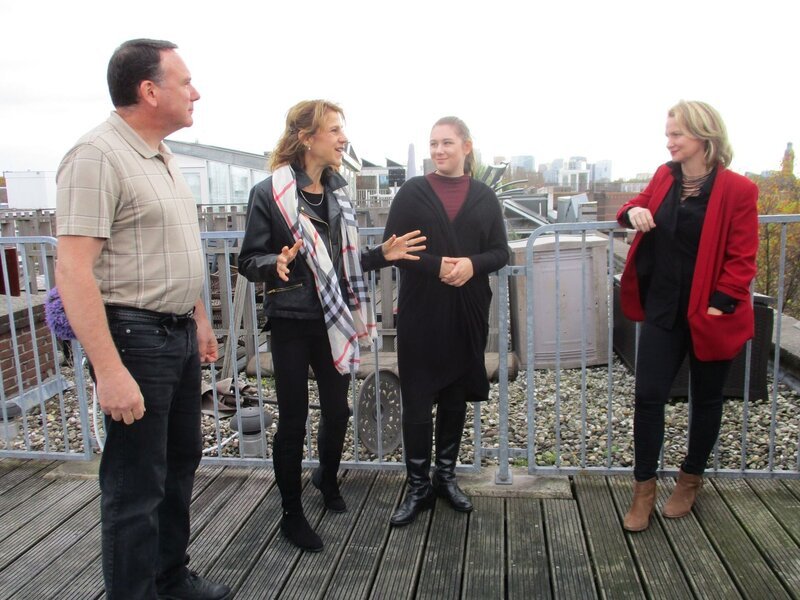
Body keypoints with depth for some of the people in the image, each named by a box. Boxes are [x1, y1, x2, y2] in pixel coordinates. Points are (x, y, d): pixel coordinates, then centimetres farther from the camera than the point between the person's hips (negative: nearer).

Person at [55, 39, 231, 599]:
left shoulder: (163, 158, 12)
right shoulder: (98, 155, -16)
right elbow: (73, 270, -22)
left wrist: (200, 319, 20)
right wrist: (109, 371, -26)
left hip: (179, 335, 10)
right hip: (135, 337, -10)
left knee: (182, 461, 20)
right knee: (136, 487, 3)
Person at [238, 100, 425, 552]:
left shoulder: (337, 193, 8)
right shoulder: (269, 193, -10)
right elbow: (249, 261, -9)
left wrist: (382, 255, 2)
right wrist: (277, 265, -29)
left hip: (333, 319, 6)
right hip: (291, 322, -5)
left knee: (338, 409, 15)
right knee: (294, 420, 4)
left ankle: (328, 479, 44)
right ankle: (292, 513, 23)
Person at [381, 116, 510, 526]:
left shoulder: (484, 196, 6)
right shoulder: (412, 192, 1)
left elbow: (500, 252, 4)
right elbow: (391, 247, -4)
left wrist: (472, 264, -17)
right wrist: (436, 265, -18)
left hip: (467, 311, 2)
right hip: (420, 311, -2)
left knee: (456, 396, 12)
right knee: (417, 399, 1)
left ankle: (446, 477, 30)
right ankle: (418, 487, 16)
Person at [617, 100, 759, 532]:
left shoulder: (737, 190, -11)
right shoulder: (664, 178, 4)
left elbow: (742, 259, -11)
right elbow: (641, 206, 23)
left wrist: (720, 304, -18)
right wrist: (633, 211, 0)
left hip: (710, 315, -3)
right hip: (663, 310, 4)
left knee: (706, 398, 14)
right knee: (648, 395, 0)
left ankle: (690, 480, 34)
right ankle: (644, 488, 15)